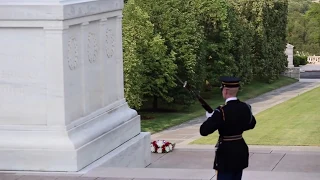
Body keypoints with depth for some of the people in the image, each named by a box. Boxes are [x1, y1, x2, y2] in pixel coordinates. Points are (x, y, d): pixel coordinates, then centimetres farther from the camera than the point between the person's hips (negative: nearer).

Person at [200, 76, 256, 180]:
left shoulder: (221, 112, -22)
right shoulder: (245, 107, -1)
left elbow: (204, 131, -22)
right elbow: (252, 124, 19)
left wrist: (210, 118, -5)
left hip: (226, 153, -7)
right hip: (241, 151, 7)